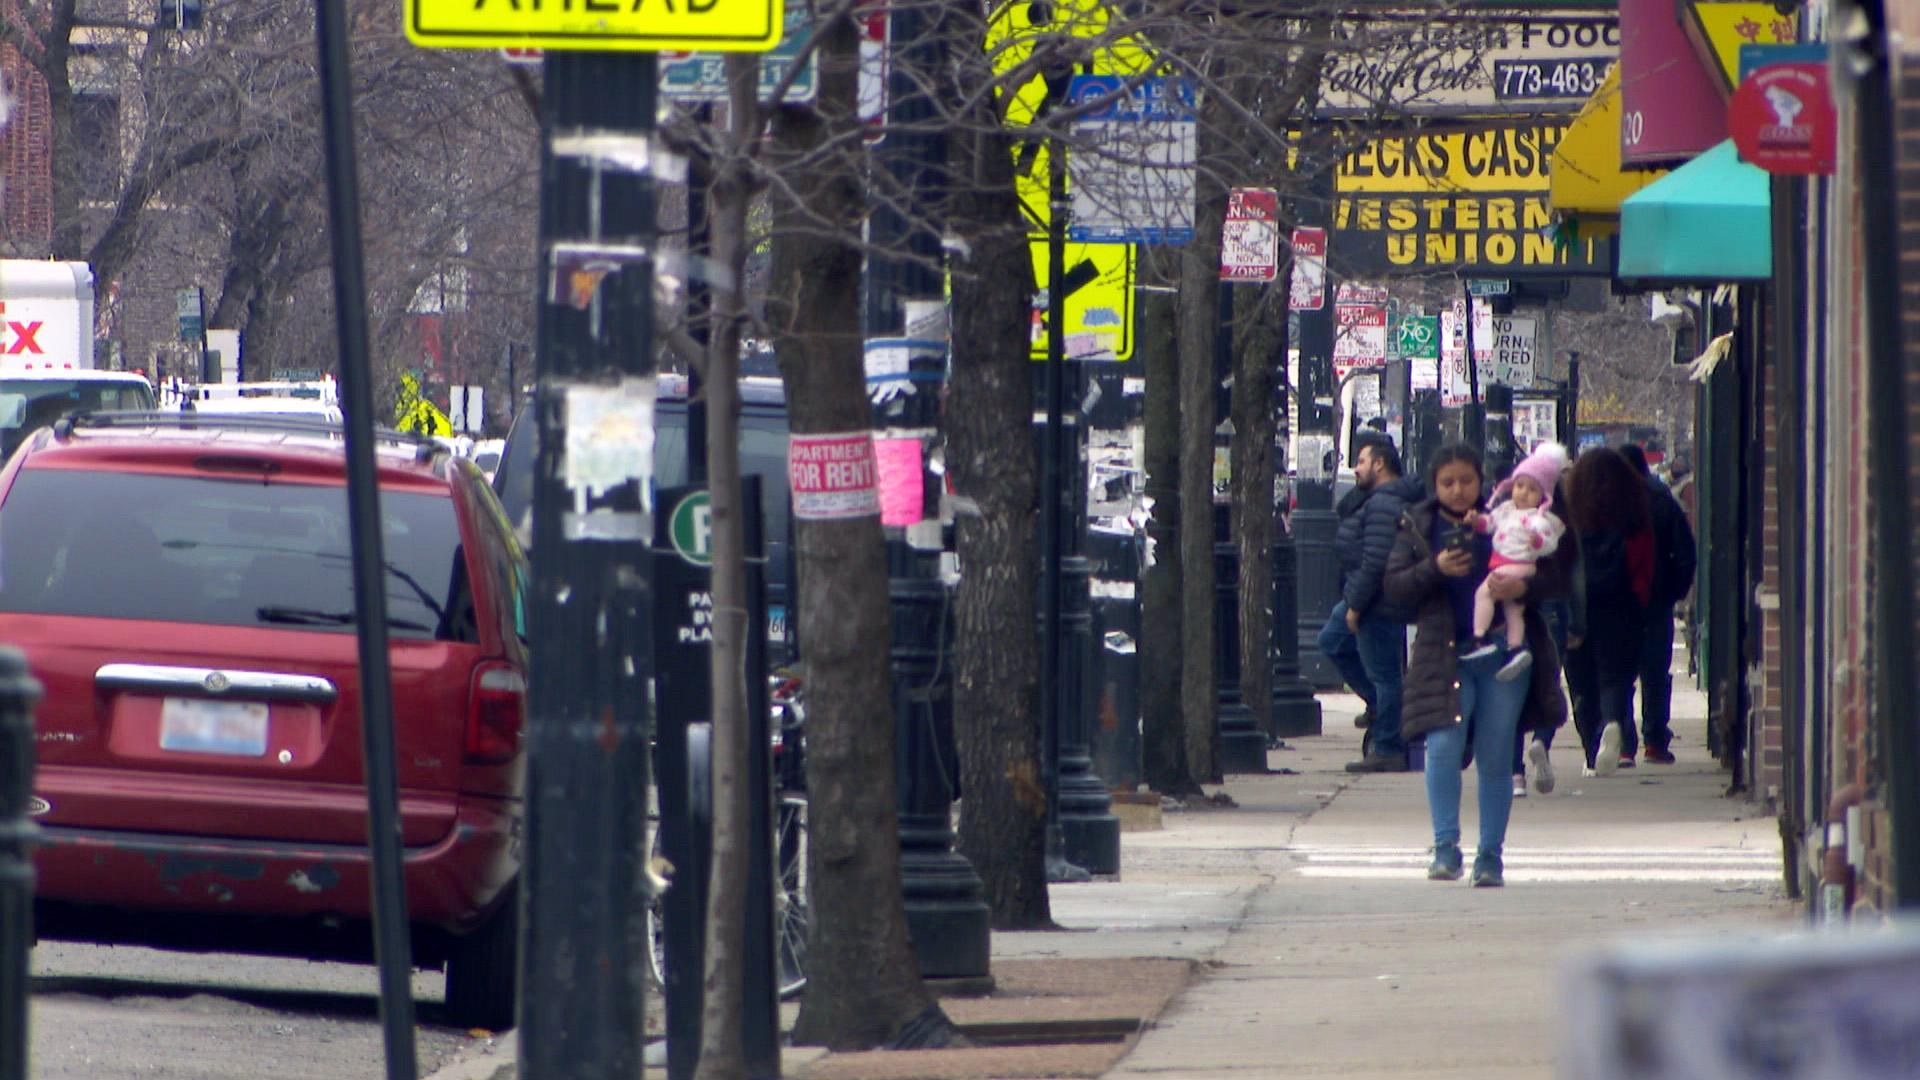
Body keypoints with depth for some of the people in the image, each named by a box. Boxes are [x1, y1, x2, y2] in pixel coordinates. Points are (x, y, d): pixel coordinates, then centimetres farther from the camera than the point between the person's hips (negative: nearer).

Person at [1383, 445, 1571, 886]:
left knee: (1495, 759, 2)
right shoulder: (1418, 526, 8)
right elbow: (1394, 588, 3)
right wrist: (1434, 569, -14)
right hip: (1445, 655, 0)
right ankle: (1445, 849, -13)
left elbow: (1557, 576, 4)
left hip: (1504, 654, 0)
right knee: (1443, 747, -16)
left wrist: (1525, 587, -17)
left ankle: (1490, 858, 11)